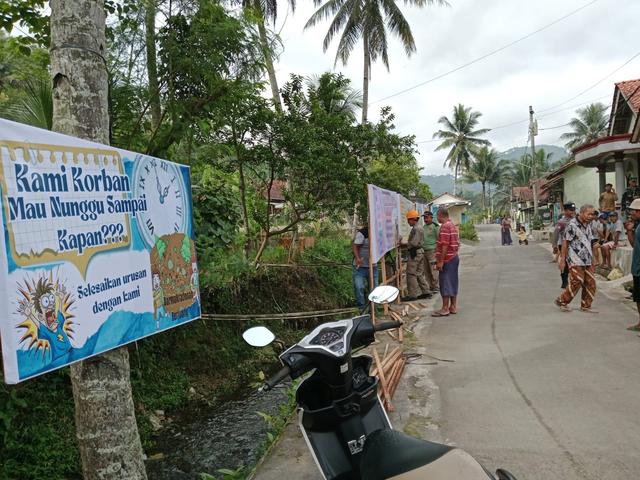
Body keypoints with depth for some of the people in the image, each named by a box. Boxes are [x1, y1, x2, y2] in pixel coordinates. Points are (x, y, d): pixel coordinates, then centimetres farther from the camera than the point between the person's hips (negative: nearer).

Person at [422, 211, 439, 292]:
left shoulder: (435, 226, -6)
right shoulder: (424, 227, 17)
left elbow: (438, 239, -9)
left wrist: (437, 250, -14)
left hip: (432, 250, -7)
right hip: (424, 251, 7)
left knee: (433, 270, -6)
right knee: (426, 271, 8)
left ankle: (436, 287, 2)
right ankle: (431, 286, 17)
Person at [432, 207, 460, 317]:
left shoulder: (445, 226, -16)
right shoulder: (452, 225, 16)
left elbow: (445, 245, -22)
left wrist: (441, 261, -21)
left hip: (447, 259, -10)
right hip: (454, 257, 10)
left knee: (445, 284, -5)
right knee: (452, 283, 12)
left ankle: (445, 309, -1)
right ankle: (453, 307, 17)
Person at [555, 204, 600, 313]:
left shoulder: (588, 225, 10)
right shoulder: (572, 225, -14)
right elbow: (565, 242, -13)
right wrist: (562, 260, -14)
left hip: (587, 260, 8)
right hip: (576, 260, -8)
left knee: (590, 283, 7)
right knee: (576, 283, -8)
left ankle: (586, 306, 19)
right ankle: (561, 301, 10)